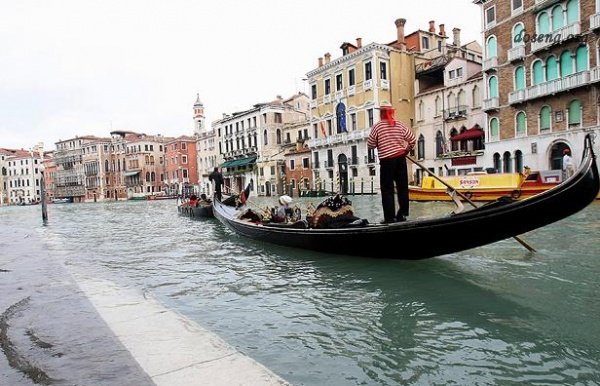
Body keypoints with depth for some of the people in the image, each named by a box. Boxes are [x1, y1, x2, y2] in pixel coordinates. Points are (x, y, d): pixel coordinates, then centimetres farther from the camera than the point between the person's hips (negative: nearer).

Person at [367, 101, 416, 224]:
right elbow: (413, 140, 8)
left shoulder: (377, 127, -7)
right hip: (400, 159, 4)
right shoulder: (399, 125, 4)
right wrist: (406, 150, 23)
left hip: (386, 161, -4)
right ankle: (402, 214, 16)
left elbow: (370, 145, 0)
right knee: (402, 187, 11)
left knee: (387, 189, 2)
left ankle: (390, 217, 1)